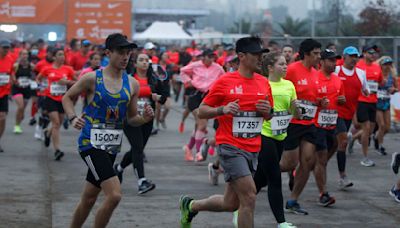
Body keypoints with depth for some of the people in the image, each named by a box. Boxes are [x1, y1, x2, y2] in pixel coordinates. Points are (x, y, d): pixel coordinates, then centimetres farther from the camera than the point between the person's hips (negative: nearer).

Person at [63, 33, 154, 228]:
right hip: (91, 143, -6)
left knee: (89, 199, 16)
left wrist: (145, 118, -8)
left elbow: (131, 118, 14)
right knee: (114, 195, -20)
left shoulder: (132, 84, 6)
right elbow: (67, 98, 7)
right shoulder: (92, 78, -7)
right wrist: (73, 118, -11)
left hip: (112, 146, 6)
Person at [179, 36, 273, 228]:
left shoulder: (264, 83, 8)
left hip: (253, 150, 6)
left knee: (230, 204, 12)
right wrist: (223, 109, -19)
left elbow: (269, 116, 21)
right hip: (230, 147, -6)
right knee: (249, 197, -16)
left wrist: (267, 111, -3)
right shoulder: (225, 81, -6)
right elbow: (201, 112, -1)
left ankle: (190, 205, 37)